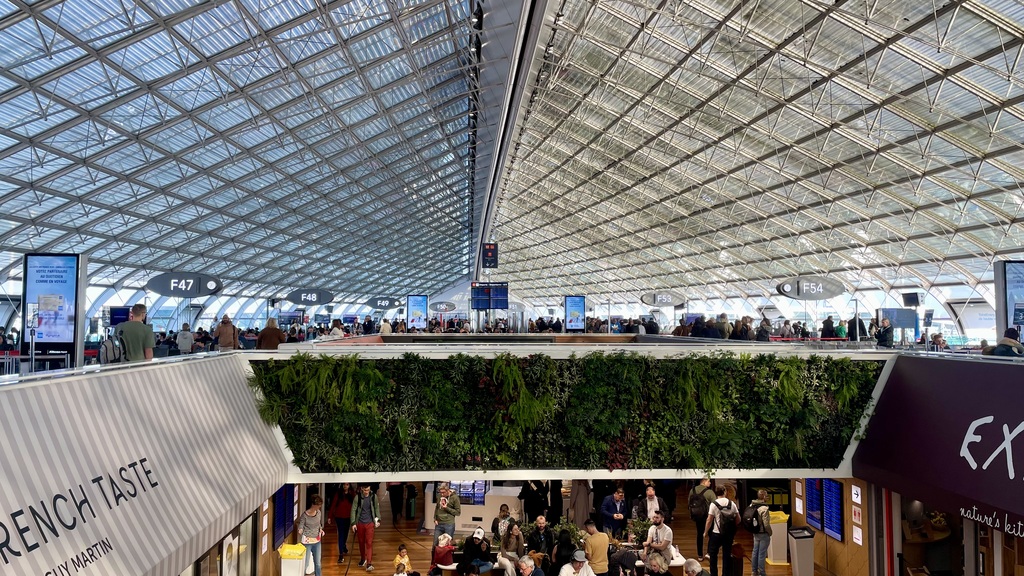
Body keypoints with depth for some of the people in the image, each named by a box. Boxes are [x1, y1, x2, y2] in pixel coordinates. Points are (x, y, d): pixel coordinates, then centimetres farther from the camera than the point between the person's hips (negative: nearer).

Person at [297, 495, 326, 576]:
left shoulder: (319, 513, -2)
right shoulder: (305, 515, -18)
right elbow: (301, 527, -12)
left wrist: (321, 529, -4)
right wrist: (300, 531, -32)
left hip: (317, 541, 5)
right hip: (307, 541, -5)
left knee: (317, 563, 13)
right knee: (305, 563, 2)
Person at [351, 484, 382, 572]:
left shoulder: (373, 496, -5)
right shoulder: (358, 497, -9)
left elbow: (377, 508, 7)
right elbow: (353, 510, -6)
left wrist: (378, 520, 3)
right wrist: (353, 523, -10)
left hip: (370, 523, -1)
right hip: (360, 523, 1)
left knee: (369, 543, -8)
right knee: (361, 542, 13)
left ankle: (369, 564, -10)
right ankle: (362, 559, 35)